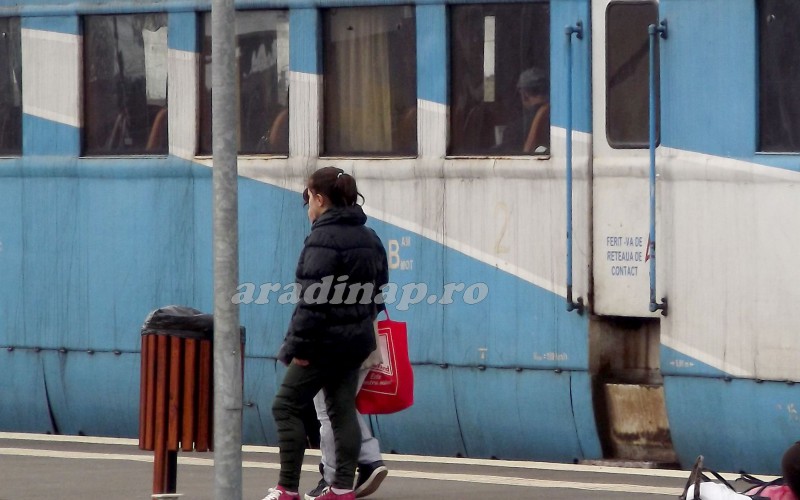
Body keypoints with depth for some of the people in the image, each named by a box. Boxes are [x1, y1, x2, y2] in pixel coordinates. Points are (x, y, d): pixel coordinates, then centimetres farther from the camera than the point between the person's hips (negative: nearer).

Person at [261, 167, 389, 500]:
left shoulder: (323, 239, -16)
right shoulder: (369, 238, 12)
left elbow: (313, 298, -21)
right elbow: (379, 290, 18)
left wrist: (299, 345, -19)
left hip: (326, 339, -9)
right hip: (357, 339, 9)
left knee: (286, 406, -1)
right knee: (342, 409, 9)